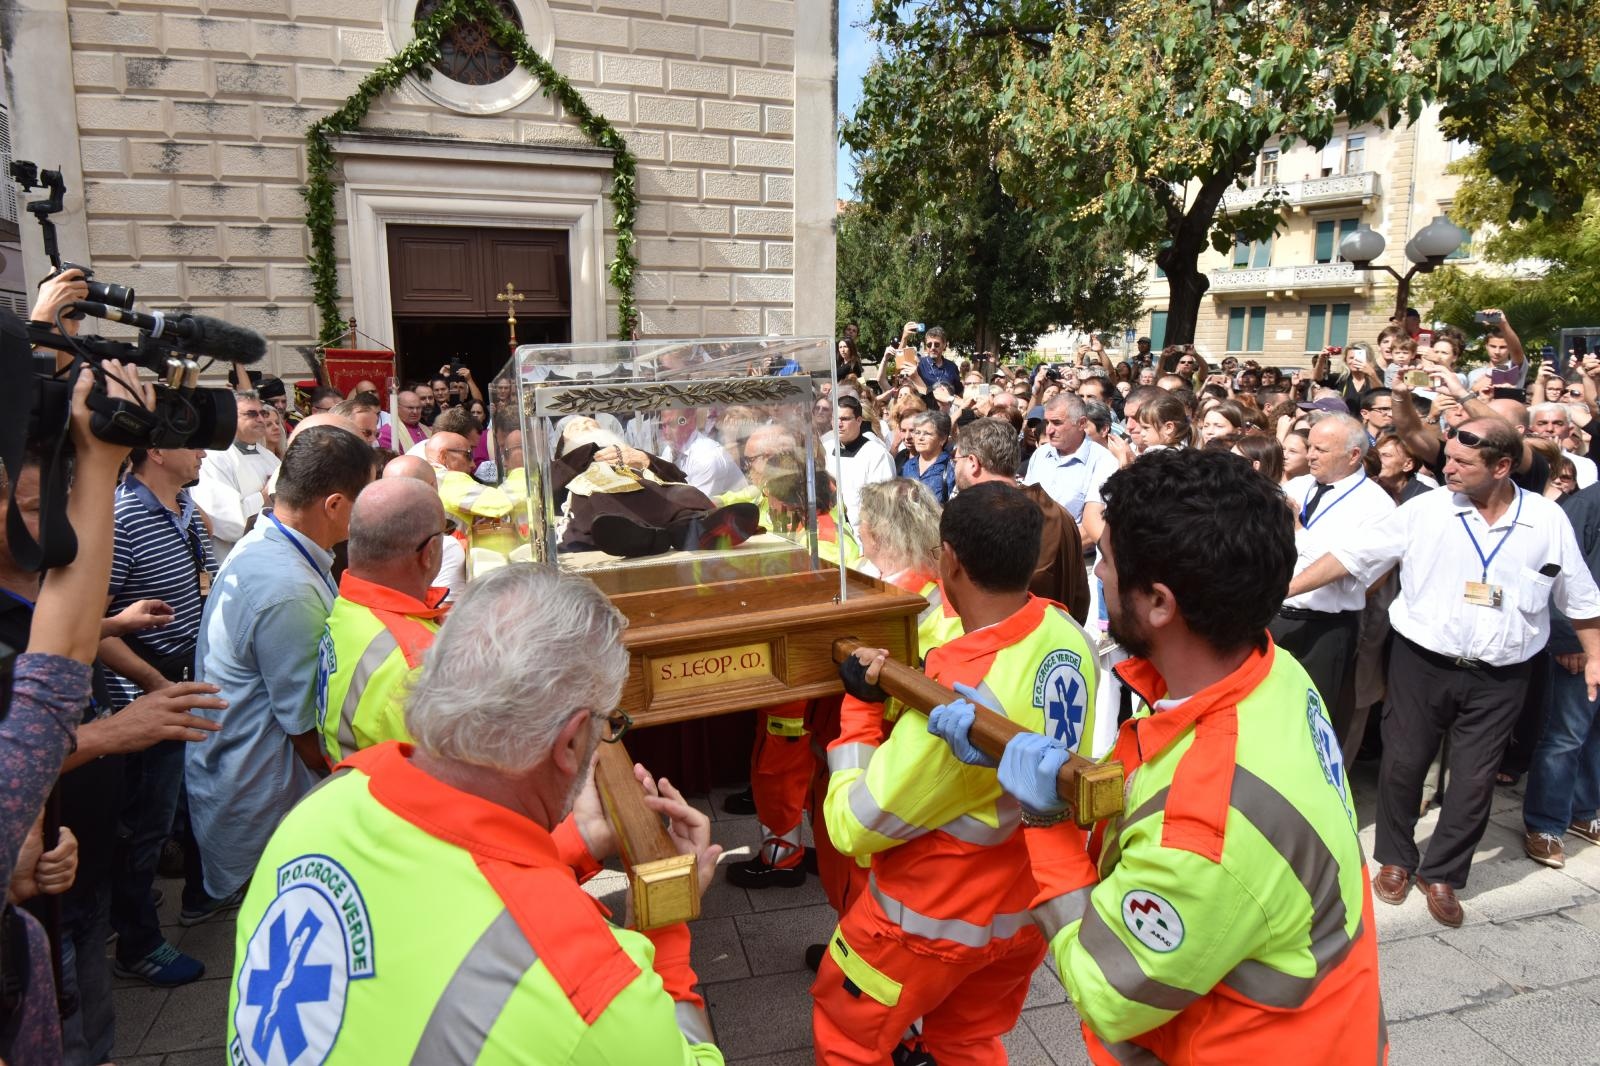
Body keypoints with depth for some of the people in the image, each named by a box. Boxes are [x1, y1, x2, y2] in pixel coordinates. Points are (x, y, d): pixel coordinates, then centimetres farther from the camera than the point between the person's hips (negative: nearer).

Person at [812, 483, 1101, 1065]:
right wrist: (905, 699, -2)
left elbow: (854, 829, -25)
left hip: (940, 917, -6)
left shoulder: (960, 696, -37)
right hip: (1034, 902, 7)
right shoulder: (1070, 637, -13)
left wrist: (862, 706, -16)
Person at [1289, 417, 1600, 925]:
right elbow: (1350, 555, -8)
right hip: (1422, 664, -1)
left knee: (1474, 779, 8)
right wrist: (1282, 590, -13)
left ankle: (1441, 873, 27)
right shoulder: (1426, 511, -8)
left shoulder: (1548, 520, -2)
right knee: (1403, 763, 7)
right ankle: (1396, 859, 29)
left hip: (1499, 678, 1)